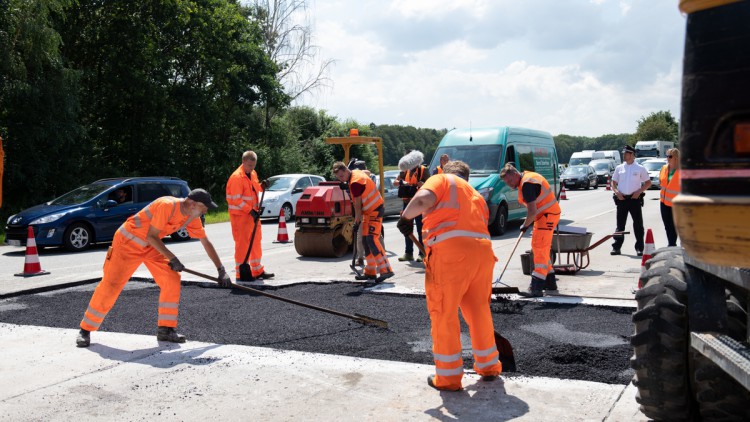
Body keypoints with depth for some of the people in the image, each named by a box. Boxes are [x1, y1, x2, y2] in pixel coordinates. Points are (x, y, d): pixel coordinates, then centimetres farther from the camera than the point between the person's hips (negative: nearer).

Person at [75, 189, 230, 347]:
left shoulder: (192, 217, -5)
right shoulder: (167, 206, -29)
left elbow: (206, 243, 2)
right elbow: (151, 236, -24)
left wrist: (221, 270, 0)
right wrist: (172, 258, -24)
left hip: (151, 246, 7)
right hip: (128, 242, -7)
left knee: (171, 279, -7)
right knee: (110, 285, -7)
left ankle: (165, 329, 1)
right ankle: (86, 330, 8)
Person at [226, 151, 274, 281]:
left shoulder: (253, 174, 9)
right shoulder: (236, 177, -18)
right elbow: (236, 199, -21)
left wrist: (261, 186, 2)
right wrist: (251, 211, -24)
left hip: (253, 214, 9)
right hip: (240, 215, -9)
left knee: (256, 242, 14)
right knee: (242, 244, -4)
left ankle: (257, 271, 25)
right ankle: (241, 273, 4)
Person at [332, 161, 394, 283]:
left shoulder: (355, 182, -22)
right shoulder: (357, 172, 6)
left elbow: (358, 204, -16)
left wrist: (357, 218, -3)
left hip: (375, 211, -10)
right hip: (368, 211, 10)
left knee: (372, 240, -19)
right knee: (366, 241, 10)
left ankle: (385, 270, -22)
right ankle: (370, 272, 15)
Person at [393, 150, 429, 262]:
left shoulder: (423, 170, -4)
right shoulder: (405, 171, 10)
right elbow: (395, 182, 7)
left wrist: (422, 184, -28)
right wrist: (401, 182, -14)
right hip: (407, 202, 5)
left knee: (420, 229, -2)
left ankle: (422, 253, 3)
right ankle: (408, 253, 17)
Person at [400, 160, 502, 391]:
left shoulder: (442, 180, 13)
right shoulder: (477, 196, 31)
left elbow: (423, 200, -10)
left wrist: (406, 217, 8)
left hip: (450, 250, -6)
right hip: (483, 251, 6)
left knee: (444, 314, 5)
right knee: (479, 310, 21)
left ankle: (448, 377, 13)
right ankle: (489, 366, 35)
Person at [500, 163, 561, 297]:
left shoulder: (527, 184, -23)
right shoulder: (526, 179, 10)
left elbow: (532, 211, -25)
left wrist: (525, 225, -9)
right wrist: (528, 223, 12)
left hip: (548, 215, -11)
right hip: (543, 215, 11)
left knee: (539, 248, -14)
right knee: (540, 248, 18)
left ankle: (536, 288, -18)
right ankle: (550, 282, 30)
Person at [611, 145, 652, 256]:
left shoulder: (640, 168, 2)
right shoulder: (619, 168, 10)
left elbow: (648, 183, 4)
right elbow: (614, 183, 13)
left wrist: (639, 191, -10)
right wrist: (616, 192, -6)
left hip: (635, 199, -2)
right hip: (621, 199, 3)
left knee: (638, 224, 0)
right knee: (620, 224, 6)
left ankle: (639, 248, 5)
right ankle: (616, 247, 10)